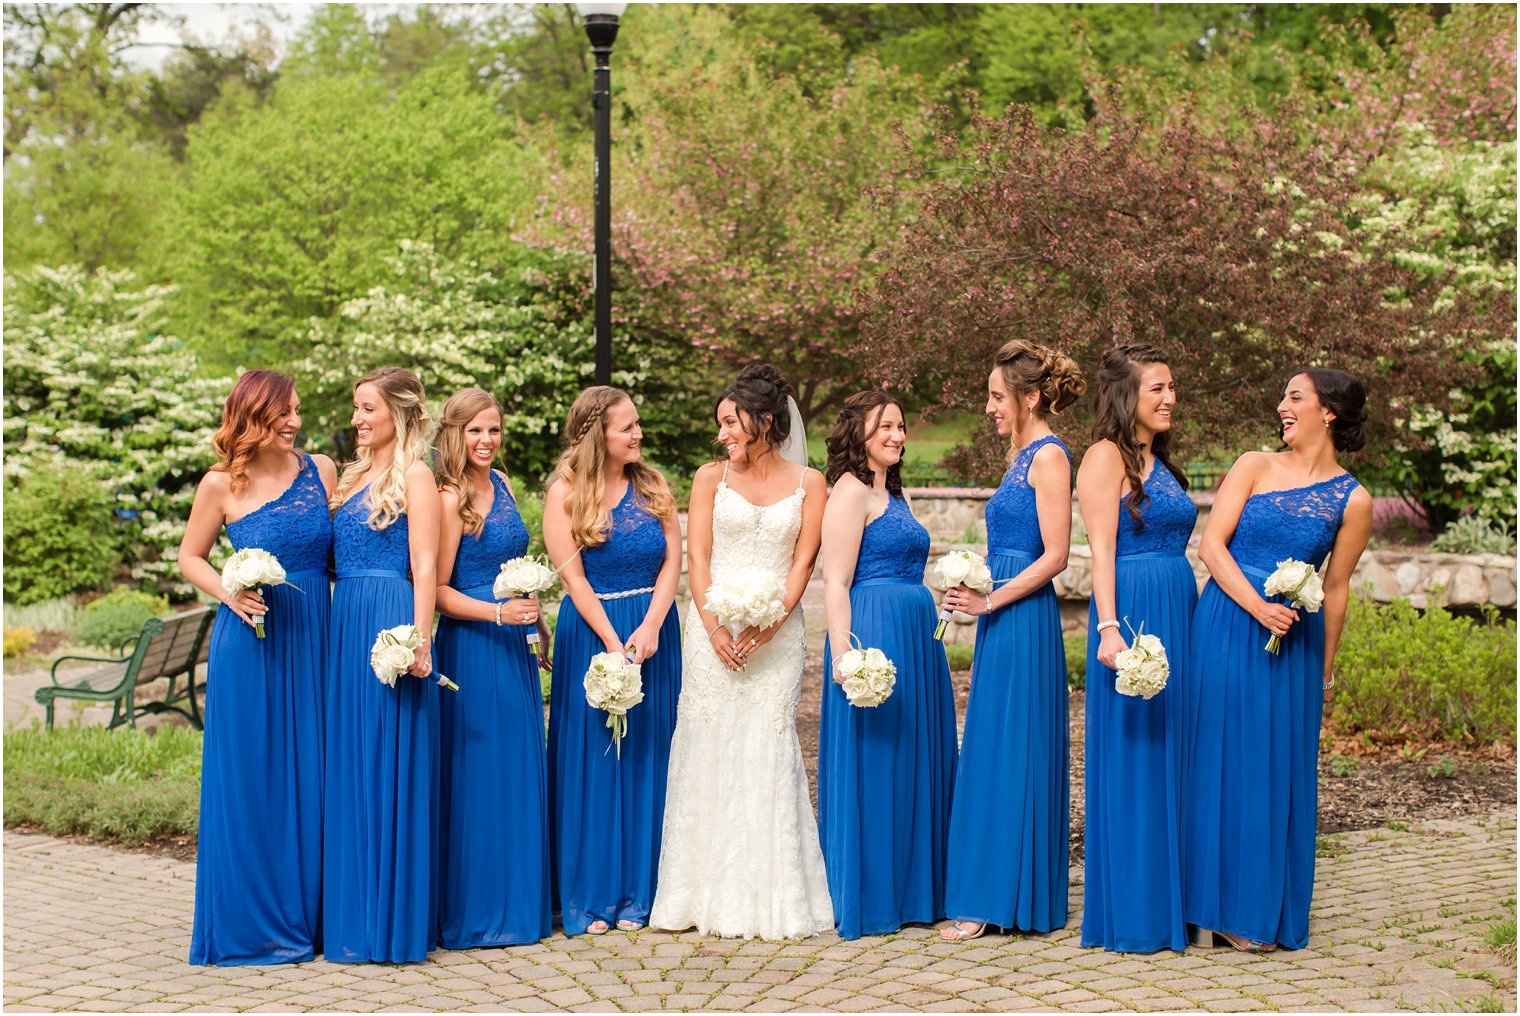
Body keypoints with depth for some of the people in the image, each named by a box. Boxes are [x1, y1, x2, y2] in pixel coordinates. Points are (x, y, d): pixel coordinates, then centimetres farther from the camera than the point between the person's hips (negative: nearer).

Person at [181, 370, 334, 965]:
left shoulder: (321, 470, 5)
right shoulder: (222, 484, -2)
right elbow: (190, 557, 8)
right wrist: (229, 594, -10)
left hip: (314, 637, 3)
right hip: (252, 639, -3)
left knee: (310, 775, 6)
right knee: (249, 776, 1)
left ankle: (306, 914, 17)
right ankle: (250, 921, 11)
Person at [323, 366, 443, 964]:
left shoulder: (414, 476, -4)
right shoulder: (354, 476, 19)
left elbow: (425, 566, -11)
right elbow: (337, 557, 18)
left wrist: (420, 639, -18)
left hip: (392, 621, -8)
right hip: (347, 624, 8)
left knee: (389, 766, -5)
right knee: (349, 767, 8)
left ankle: (392, 921, 1)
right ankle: (355, 913, 15)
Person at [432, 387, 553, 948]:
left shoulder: (501, 483, 11)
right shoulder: (449, 498, -13)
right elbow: (437, 590, -14)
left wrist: (537, 621, 20)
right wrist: (498, 613, -22)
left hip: (514, 646, 8)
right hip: (470, 645, -8)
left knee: (519, 770, 11)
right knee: (475, 771, -2)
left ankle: (517, 899, 21)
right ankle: (472, 910, 7)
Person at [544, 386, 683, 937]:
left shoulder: (653, 486, 6)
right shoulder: (565, 493, -4)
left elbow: (672, 561, 1)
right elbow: (573, 578, -9)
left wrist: (649, 630, -12)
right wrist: (613, 644, -15)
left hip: (653, 632, 3)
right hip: (590, 633, -3)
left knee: (646, 762, 5)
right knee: (591, 763, 0)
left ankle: (638, 894, 13)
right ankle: (589, 897, 7)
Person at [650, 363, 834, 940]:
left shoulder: (807, 482, 6)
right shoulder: (711, 478, 8)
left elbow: (803, 561, 0)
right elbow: (697, 557, 3)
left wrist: (772, 621, -13)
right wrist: (714, 626, -10)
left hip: (776, 629, -1)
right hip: (714, 626, 1)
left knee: (768, 751, -5)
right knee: (707, 750, -2)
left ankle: (771, 898, 1)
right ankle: (706, 896, 4)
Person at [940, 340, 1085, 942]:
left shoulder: (1049, 456, -11)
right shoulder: (1023, 457, 17)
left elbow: (1055, 555, -17)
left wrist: (988, 602, -15)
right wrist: (981, 605, 17)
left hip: (1023, 621, -9)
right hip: (1001, 623, 9)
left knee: (1008, 753, -6)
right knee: (991, 752, 10)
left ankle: (995, 899, -1)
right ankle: (990, 895, 15)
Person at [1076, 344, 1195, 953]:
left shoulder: (1159, 461, 19)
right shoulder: (1106, 456, -6)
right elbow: (1101, 549, -14)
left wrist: (1192, 623, 15)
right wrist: (1108, 628, -23)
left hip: (1177, 615, 9)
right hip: (1133, 612, -8)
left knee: (1169, 754, 10)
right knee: (1131, 762, -4)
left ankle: (1168, 906, 17)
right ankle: (1130, 917, 3)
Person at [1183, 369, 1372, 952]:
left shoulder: (1352, 501, 2)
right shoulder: (1254, 467, 3)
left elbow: (1335, 588, 7)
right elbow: (1212, 544, -3)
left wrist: (1325, 670, 10)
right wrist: (1257, 607, -15)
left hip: (1293, 641, 0)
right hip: (1226, 629, 0)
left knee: (1276, 769, 2)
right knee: (1218, 761, 3)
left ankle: (1261, 912, 14)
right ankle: (1214, 907, 13)